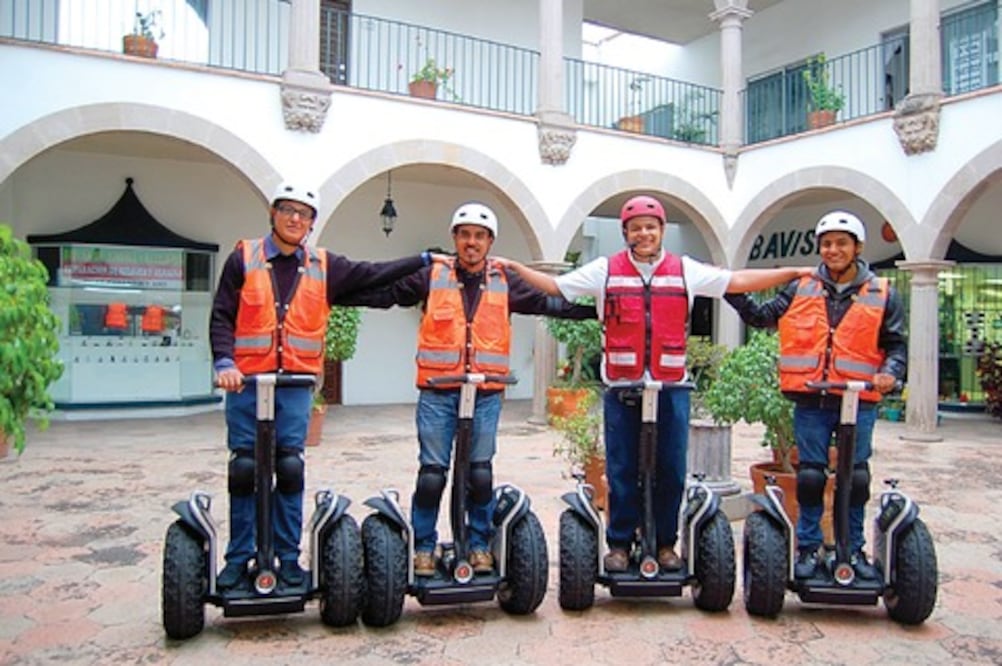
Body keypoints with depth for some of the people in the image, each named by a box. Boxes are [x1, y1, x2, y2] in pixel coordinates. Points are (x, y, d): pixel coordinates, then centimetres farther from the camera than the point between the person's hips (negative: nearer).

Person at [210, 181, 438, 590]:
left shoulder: (323, 267, 9)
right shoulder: (244, 259, 5)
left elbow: (372, 275, 10)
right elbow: (222, 317, 2)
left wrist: (424, 260, 6)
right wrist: (224, 362, -13)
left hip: (295, 386, 1)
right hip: (247, 383, -1)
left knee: (290, 469, 2)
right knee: (244, 469, 3)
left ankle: (288, 557, 14)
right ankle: (238, 558, 15)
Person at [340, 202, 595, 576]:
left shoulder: (504, 283, 10)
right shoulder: (432, 277, 5)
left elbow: (547, 304, 14)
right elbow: (385, 294, 5)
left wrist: (594, 311, 11)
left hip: (486, 395, 2)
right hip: (437, 394, -1)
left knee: (481, 473, 6)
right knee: (432, 473, 0)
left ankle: (480, 545, 22)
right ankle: (423, 547, 16)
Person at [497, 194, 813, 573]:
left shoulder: (685, 271, 10)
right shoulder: (606, 271, 7)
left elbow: (739, 281, 12)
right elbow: (554, 286, 8)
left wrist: (792, 273, 11)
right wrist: (515, 267, 2)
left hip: (671, 387, 1)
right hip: (621, 387, -1)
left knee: (671, 470, 5)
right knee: (621, 471, 4)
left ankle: (665, 543, 21)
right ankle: (619, 544, 17)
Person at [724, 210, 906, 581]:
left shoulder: (882, 294, 8)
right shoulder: (801, 289, 9)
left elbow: (895, 344, 8)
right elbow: (761, 316, 10)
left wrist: (890, 372, -11)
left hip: (858, 402, 0)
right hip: (811, 401, 0)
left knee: (856, 478, 6)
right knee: (809, 477, 4)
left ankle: (854, 549, 23)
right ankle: (809, 547, 18)